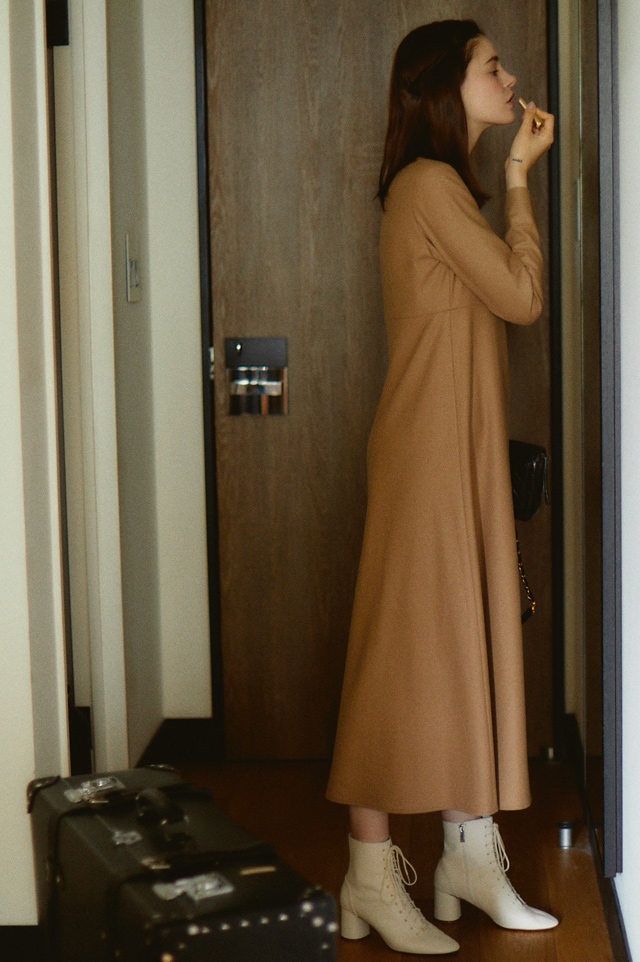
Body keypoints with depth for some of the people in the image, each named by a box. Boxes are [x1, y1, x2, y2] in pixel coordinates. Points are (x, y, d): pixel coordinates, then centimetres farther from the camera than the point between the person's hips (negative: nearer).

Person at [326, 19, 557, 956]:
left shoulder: (449, 185, 18)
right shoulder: (430, 183, -13)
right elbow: (521, 297, -13)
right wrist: (520, 178, -6)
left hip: (470, 447, 10)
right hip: (429, 447, -10)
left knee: (470, 638, 10)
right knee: (410, 642, -6)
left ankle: (469, 852, 18)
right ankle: (372, 878, 1)